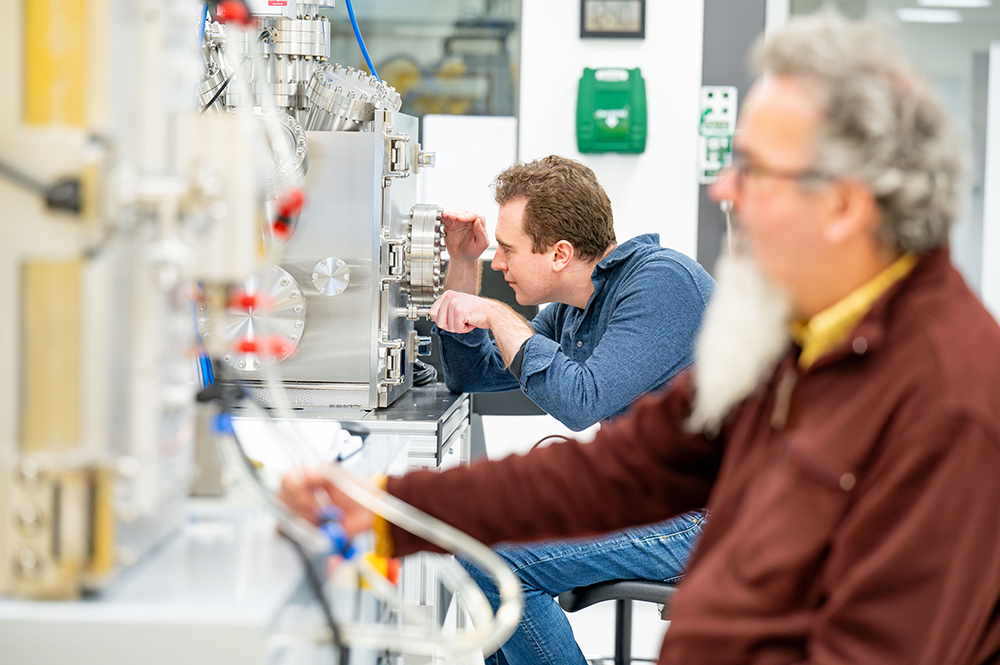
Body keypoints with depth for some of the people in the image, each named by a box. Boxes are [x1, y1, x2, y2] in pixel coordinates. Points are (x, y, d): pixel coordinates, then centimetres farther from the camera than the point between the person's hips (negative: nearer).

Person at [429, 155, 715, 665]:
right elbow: (471, 374, 19)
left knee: (494, 554, -19)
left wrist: (498, 316, -17)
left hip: (703, 515, -10)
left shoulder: (662, 279, -18)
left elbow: (581, 400, -28)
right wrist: (463, 262, 9)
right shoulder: (574, 308, 11)